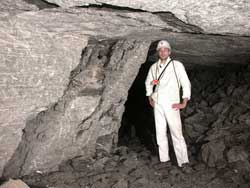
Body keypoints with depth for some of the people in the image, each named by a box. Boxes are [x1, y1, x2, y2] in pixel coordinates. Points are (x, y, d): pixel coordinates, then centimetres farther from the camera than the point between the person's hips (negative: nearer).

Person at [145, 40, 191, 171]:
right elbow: (148, 82, 25)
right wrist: (150, 98, 17)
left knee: (176, 133, -10)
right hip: (157, 104, 5)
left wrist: (184, 103, -8)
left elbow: (186, 83, -5)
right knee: (160, 133, 8)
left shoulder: (177, 65, -5)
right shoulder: (154, 67, 9)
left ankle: (183, 161, -8)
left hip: (171, 104, -5)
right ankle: (164, 159, 18)